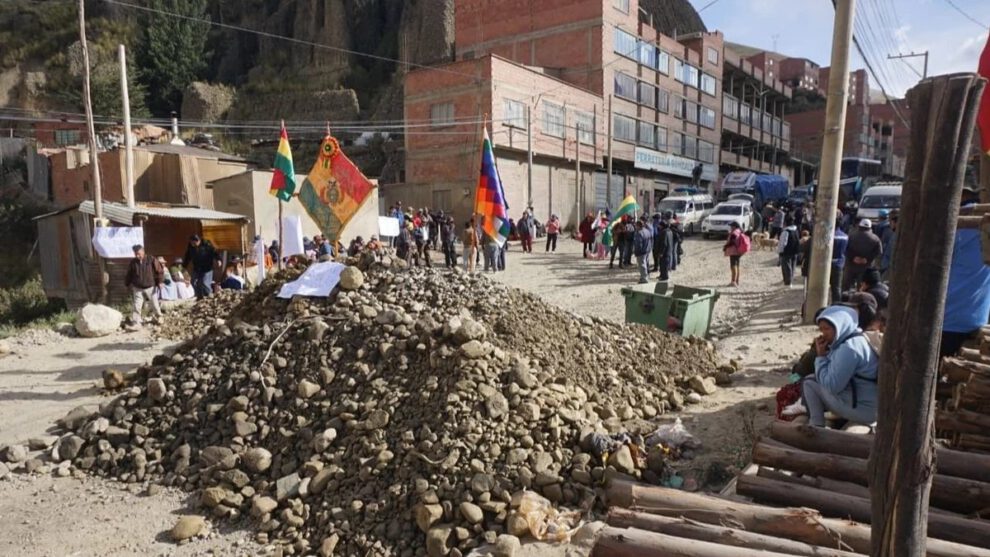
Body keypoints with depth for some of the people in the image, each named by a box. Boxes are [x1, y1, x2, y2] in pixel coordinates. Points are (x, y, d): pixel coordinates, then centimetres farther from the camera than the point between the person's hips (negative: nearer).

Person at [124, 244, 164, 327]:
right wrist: (128, 284, 15)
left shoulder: (152, 260, -9)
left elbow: (160, 271, -3)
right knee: (137, 306, -4)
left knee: (155, 304, 8)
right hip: (137, 289, 1)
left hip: (150, 287, -1)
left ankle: (158, 316, 33)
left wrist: (160, 282, -8)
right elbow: (128, 275, 13)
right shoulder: (133, 262, 0)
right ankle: (136, 323, 2)